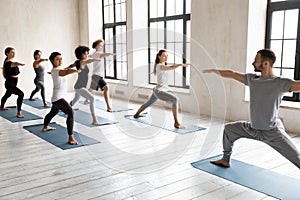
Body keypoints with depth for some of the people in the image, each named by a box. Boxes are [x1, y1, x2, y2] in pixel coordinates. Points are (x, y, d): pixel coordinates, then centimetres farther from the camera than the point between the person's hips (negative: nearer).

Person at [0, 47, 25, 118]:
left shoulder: (11, 61, 8)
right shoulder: (8, 62, -22)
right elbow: (14, 64, -49)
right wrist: (20, 64, -68)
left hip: (13, 83, 10)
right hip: (10, 83, -10)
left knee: (7, 95, 31)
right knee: (21, 94, -27)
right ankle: (19, 113, -27)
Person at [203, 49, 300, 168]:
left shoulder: (280, 83, -18)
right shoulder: (252, 79, 0)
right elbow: (231, 74, 11)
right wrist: (214, 71, 20)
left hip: (272, 132, -6)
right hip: (253, 128, 6)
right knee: (228, 129, 17)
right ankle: (225, 160, 34)